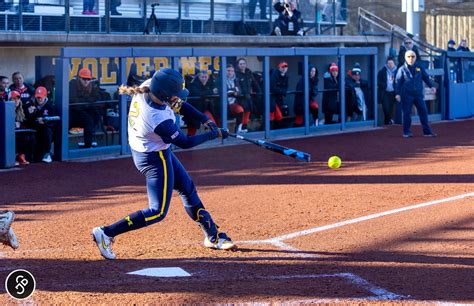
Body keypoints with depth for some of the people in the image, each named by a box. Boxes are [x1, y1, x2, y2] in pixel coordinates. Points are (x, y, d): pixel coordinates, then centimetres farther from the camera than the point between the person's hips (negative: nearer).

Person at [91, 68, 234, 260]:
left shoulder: (147, 87, -16)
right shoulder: (160, 120, -37)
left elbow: (179, 105, 1)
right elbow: (185, 143, -21)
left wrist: (203, 118, -9)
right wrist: (214, 134, -10)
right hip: (155, 159, -10)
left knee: (188, 189, 21)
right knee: (158, 212, -1)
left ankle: (213, 236, 34)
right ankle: (106, 233, -1)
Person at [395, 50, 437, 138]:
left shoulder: (419, 68, 10)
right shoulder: (402, 69, 3)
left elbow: (426, 77, 14)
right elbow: (398, 82, 2)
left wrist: (431, 86, 0)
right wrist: (398, 93, -7)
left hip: (418, 94, 3)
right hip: (407, 95, -3)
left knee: (423, 111, 0)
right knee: (407, 113, 0)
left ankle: (427, 131, 5)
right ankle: (406, 132, 9)